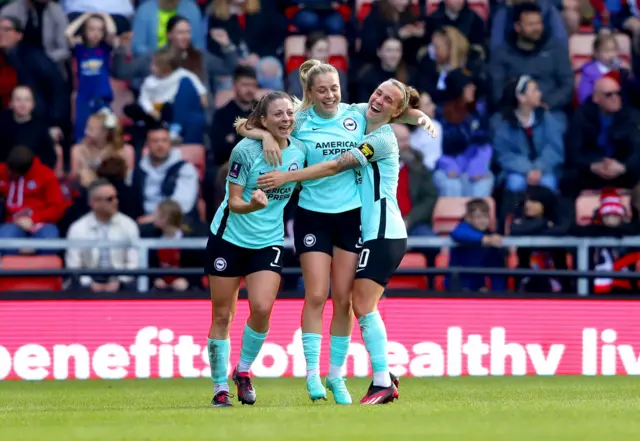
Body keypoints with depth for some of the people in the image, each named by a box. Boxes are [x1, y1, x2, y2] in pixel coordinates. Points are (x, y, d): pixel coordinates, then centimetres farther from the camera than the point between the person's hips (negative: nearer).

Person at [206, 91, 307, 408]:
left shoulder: (298, 150, -4)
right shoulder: (245, 151, -16)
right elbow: (234, 201, -16)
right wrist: (254, 205, -34)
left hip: (269, 241, 3)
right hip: (229, 237, -3)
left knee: (262, 308, -15)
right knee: (222, 315, 2)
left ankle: (243, 371, 9)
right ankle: (220, 387, 13)